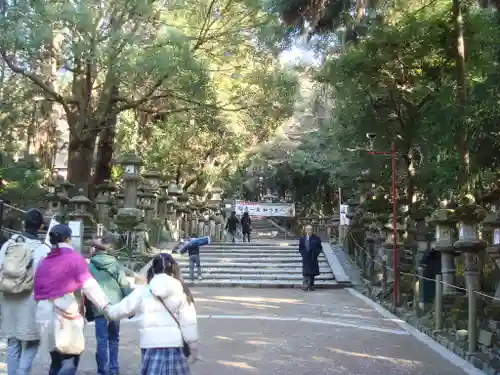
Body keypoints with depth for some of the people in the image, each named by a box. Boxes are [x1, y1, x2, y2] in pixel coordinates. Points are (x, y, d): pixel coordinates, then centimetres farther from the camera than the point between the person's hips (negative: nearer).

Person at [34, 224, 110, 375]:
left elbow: (38, 291, 17)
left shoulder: (44, 262, 16)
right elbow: (89, 285, -13)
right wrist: (105, 305, -14)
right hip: (66, 315, -7)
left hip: (45, 316, 7)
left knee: (57, 361, 19)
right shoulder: (74, 257, -3)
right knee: (70, 362, -2)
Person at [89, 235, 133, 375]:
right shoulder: (115, 264, 5)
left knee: (102, 341, 2)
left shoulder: (90, 266, 1)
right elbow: (125, 286, 3)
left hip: (100, 308, -3)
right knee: (114, 339, 17)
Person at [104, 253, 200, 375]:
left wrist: (108, 310, 35)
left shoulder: (143, 291, 2)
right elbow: (189, 322, -2)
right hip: (173, 344, -1)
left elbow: (124, 308, 14)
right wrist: (194, 346, 7)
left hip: (151, 344, 1)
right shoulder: (181, 291, -1)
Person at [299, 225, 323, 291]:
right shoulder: (302, 239, 4)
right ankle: (305, 284, -12)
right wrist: (303, 254, -5)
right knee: (306, 272, -9)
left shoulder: (316, 238, 2)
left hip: (313, 258, 1)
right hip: (305, 258, -1)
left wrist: (316, 254, -7)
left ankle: (311, 286, 13)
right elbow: (300, 248, 8)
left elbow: (320, 248, 5)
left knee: (312, 272, 6)